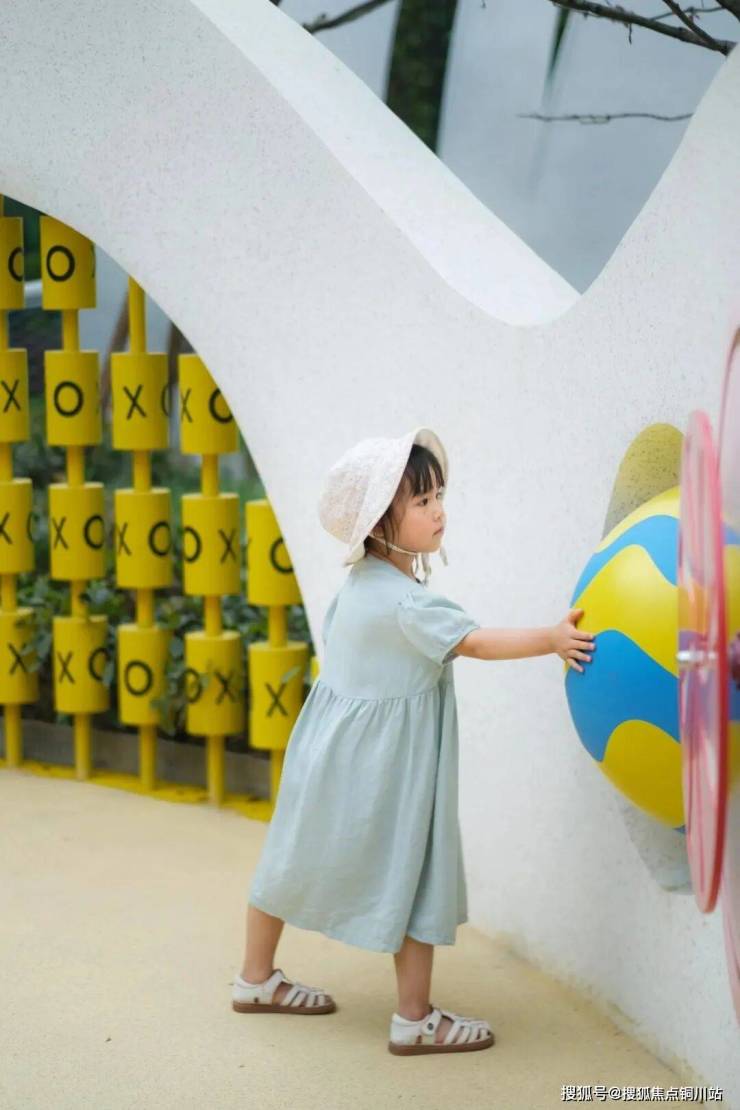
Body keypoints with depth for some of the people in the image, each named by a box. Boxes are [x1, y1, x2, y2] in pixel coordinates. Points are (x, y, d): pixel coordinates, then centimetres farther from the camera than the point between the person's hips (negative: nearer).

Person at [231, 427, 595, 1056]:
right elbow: (475, 642, -29)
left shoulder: (359, 581, 4)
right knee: (415, 874, 0)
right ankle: (415, 1018, 6)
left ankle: (257, 979, 33)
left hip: (337, 748, 9)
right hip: (381, 763, -9)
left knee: (301, 859, 18)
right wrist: (550, 640, -34)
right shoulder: (404, 602, -24)